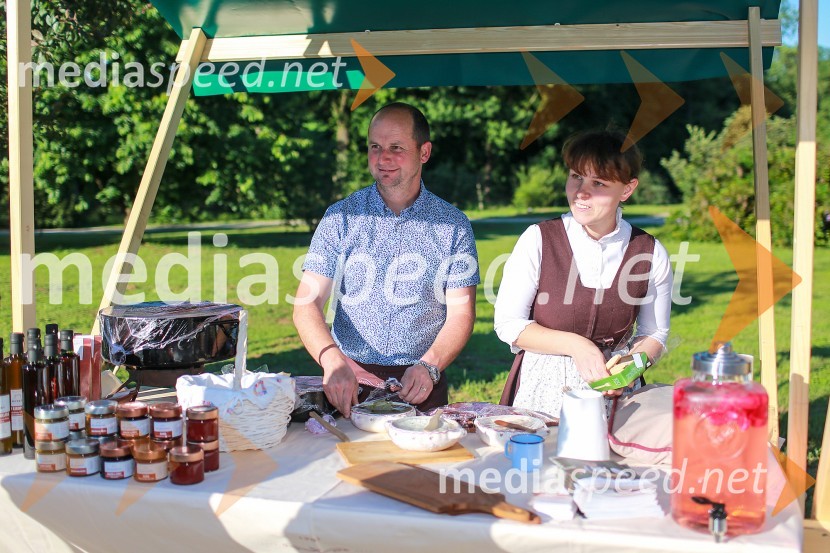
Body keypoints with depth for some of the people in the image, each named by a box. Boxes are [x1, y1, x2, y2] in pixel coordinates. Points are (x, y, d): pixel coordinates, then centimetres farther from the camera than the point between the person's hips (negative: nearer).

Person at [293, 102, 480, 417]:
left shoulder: (453, 225, 4)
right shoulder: (341, 217, 3)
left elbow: (461, 314, 2)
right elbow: (307, 304, -4)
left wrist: (429, 367, -17)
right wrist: (332, 361, -23)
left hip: (421, 386, 0)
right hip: (349, 383, 0)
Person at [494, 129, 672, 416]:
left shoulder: (651, 254, 0)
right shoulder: (538, 240, -5)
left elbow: (655, 334, 11)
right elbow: (507, 324, -4)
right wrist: (574, 345, -13)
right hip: (544, 390, -1)